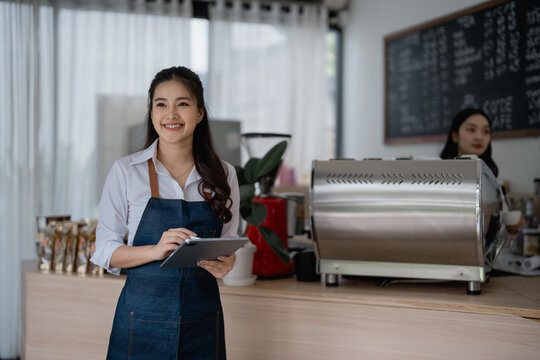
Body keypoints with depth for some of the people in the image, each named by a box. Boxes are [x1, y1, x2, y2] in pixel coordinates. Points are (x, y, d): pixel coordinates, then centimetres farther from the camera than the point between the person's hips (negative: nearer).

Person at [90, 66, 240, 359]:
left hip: (202, 318, 2)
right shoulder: (125, 171, -3)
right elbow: (105, 251, -3)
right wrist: (156, 250, -20)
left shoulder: (223, 175, 3)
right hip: (144, 315, -2)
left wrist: (225, 263, -11)